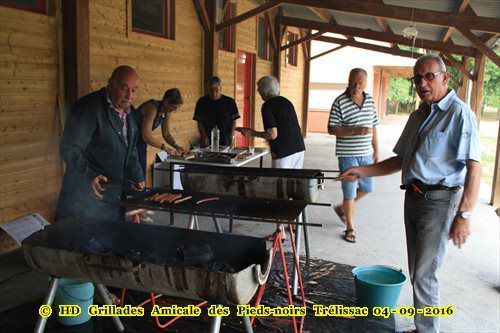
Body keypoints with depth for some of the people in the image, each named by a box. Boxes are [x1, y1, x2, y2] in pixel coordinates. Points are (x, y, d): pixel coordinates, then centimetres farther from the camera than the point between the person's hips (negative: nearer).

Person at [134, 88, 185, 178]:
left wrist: (177, 146, -9)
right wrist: (166, 148, -30)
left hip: (141, 143, 8)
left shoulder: (167, 113, -1)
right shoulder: (152, 107, -26)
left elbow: (166, 134, 8)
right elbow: (146, 136, -31)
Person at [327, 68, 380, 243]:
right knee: (350, 192, 2)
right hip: (348, 154, -6)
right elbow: (332, 129, -13)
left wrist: (376, 150, 13)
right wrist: (354, 131, -26)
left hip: (366, 153, 6)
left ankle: (342, 208, 38)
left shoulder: (369, 100, 6)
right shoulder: (340, 102, -11)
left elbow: (373, 126, 14)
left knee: (367, 188, 15)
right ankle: (350, 228, 17)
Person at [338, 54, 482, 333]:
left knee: (424, 276, -3)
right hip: (414, 198, 8)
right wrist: (362, 171, 9)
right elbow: (400, 161, 19)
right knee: (417, 271, 16)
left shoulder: (459, 114, -12)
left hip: (438, 202, -8)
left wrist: (464, 215, -23)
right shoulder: (418, 116, 14)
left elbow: (474, 168, -18)